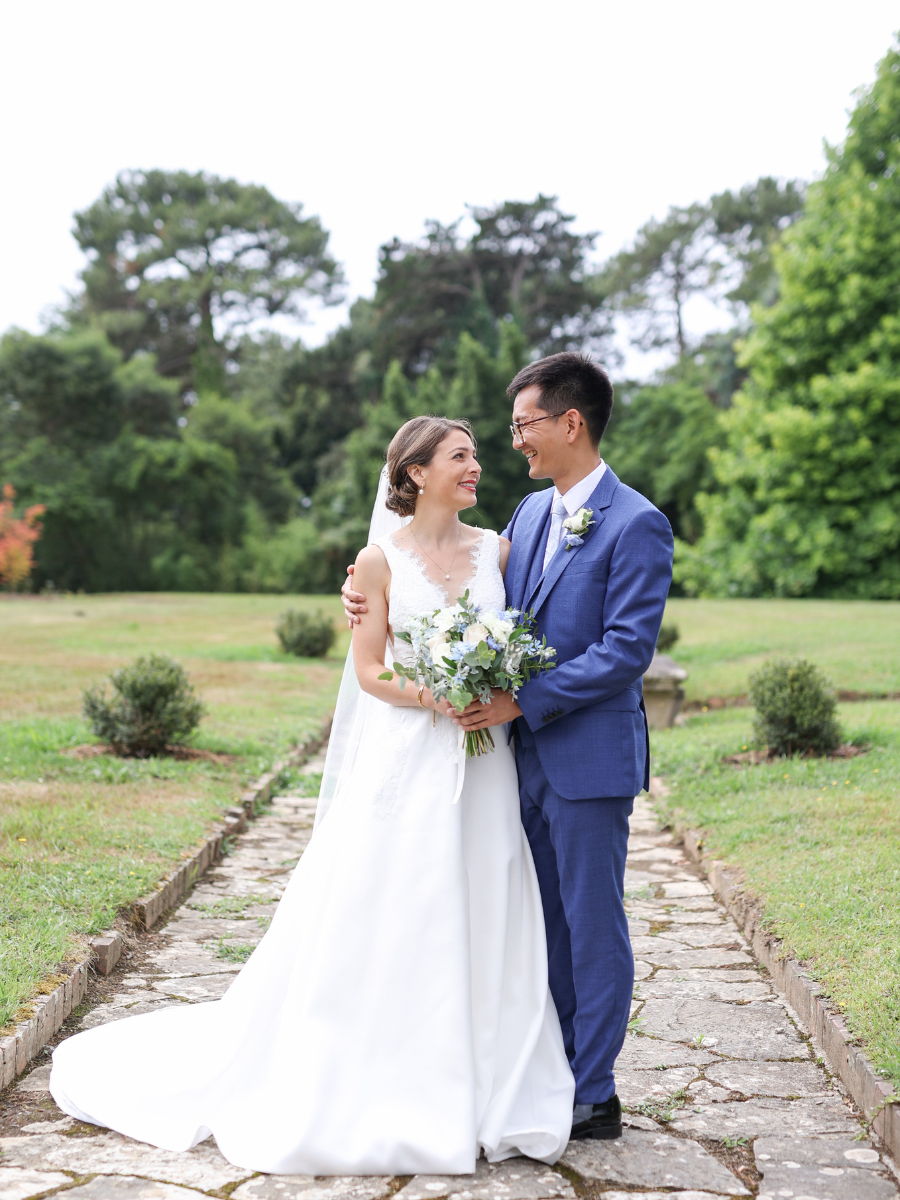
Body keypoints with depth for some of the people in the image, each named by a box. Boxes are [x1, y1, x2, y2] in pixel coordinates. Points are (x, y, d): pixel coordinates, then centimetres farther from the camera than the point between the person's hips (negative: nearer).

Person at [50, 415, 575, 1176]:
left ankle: (476, 1093, 19)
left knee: (480, 925, 6)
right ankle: (377, 1086, 16)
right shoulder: (381, 559, -1)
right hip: (403, 761, -3)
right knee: (383, 922, 1)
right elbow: (370, 671, -3)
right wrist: (434, 697, -17)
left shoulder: (497, 549, 9)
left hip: (482, 768, 3)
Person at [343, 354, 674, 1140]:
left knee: (593, 923, 2)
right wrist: (377, 598, 6)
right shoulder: (531, 513, 12)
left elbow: (628, 649, -18)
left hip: (590, 757, -8)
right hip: (529, 753, 8)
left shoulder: (636, 524, -12)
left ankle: (595, 1097, 14)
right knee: (546, 922, 15)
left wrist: (522, 699, -19)